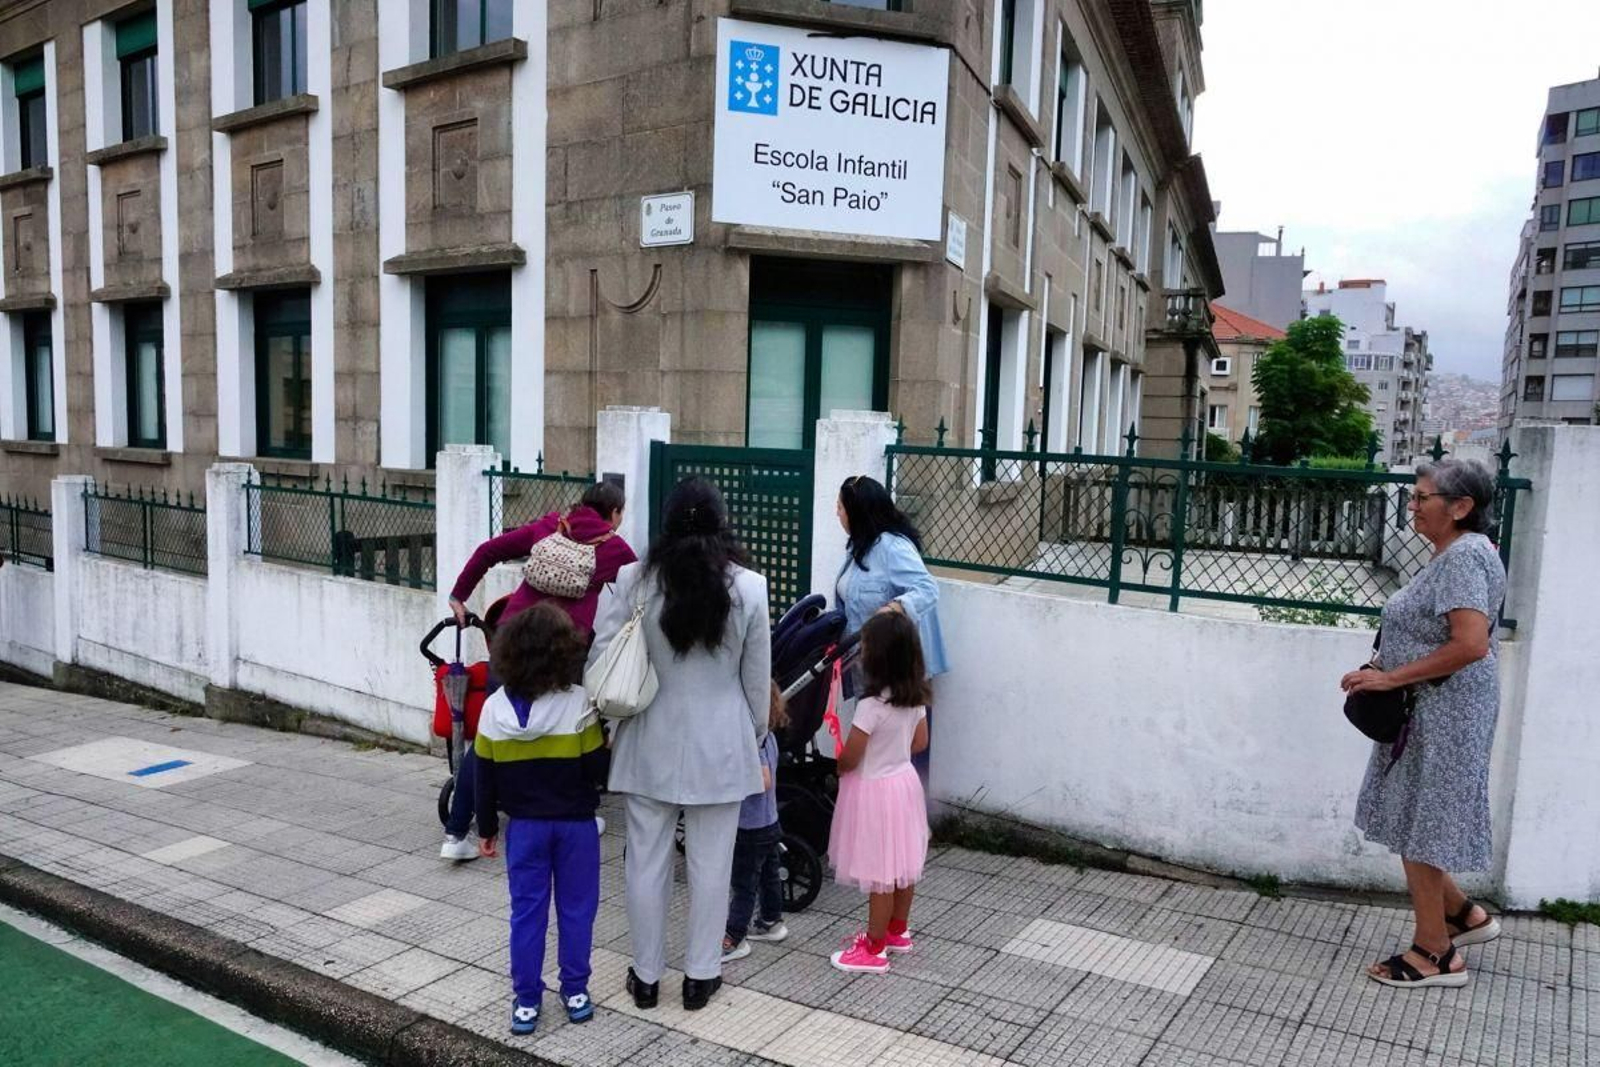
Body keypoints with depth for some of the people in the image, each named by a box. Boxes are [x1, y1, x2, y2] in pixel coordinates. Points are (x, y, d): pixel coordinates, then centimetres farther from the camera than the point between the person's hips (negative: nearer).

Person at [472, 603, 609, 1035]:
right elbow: (597, 768, -13)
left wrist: (486, 828, 11)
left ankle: (526, 1001, 17)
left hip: (524, 824, 2)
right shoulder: (578, 703, -16)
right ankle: (575, 992, 22)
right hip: (575, 822, -2)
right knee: (576, 909, 12)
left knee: (526, 911, 11)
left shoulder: (494, 708, -7)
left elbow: (485, 778, 0)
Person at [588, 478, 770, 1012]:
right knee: (711, 863, 12)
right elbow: (757, 678, -1)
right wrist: (754, 738, 13)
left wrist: (607, 727, 10)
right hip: (720, 744, 0)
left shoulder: (632, 580, -9)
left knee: (647, 860, 13)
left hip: (650, 743, 1)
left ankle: (646, 976, 27)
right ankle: (701, 974, 24)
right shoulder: (748, 587, -9)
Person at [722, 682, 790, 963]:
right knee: (769, 874, 21)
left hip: (752, 827, -9)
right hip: (769, 823, 9)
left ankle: (734, 938, 9)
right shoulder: (768, 736, 3)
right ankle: (771, 922, 35)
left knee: (743, 882, 0)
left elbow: (764, 781, -29)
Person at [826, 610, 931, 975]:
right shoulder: (915, 697, -3)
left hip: (874, 790, -8)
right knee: (903, 862, 20)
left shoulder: (872, 706, -27)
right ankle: (897, 931, 36)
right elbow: (920, 742, 10)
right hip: (904, 781, 8)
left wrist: (837, 770, 2)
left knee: (881, 872, 2)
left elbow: (849, 759, -19)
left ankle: (874, 950, 15)